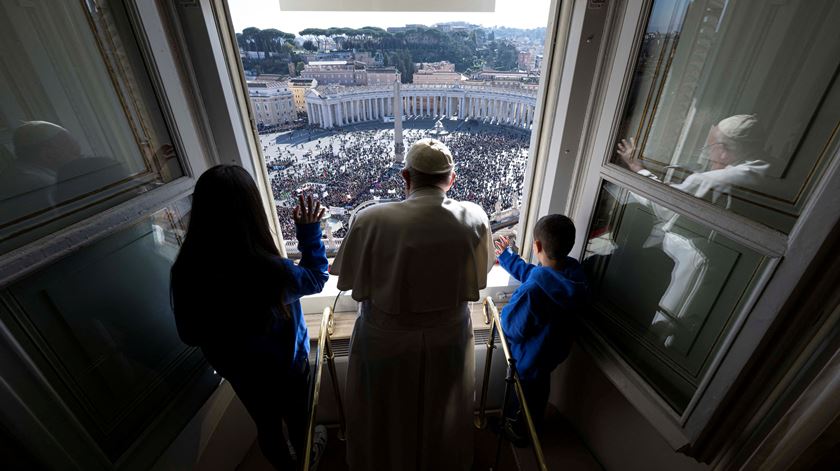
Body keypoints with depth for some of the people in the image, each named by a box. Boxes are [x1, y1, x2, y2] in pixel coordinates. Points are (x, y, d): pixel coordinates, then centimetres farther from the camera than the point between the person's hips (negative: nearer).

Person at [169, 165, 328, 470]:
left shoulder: (186, 273, -23)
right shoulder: (269, 271, -37)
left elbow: (190, 335, -7)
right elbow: (315, 278, -15)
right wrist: (309, 230, -12)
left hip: (238, 371, 4)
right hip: (285, 367, -3)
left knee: (267, 425, 30)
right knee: (297, 420, 27)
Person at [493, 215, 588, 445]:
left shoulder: (532, 291, -42)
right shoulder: (573, 271, -17)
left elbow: (512, 329, -30)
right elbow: (533, 273, 1)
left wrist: (505, 310, -9)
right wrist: (507, 257, 12)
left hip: (530, 355, -7)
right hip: (556, 348, 7)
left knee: (524, 394, 23)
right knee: (540, 387, 32)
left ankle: (519, 433, 52)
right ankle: (535, 425, 60)